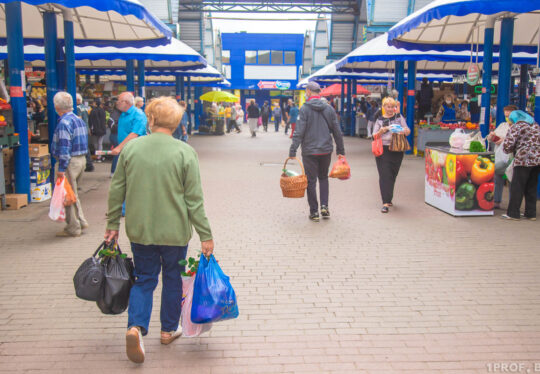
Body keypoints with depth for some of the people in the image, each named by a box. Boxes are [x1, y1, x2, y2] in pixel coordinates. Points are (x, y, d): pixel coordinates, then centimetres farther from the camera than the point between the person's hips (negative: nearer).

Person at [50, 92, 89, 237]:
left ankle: (73, 228, 8)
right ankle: (81, 221, 22)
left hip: (70, 161, -9)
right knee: (73, 193, 20)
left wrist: (61, 168, -20)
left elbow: (64, 147, -22)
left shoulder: (64, 123, -17)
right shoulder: (79, 120, 12)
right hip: (82, 159, 9)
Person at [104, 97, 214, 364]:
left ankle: (136, 326, -5)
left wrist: (112, 224, 14)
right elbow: (194, 199, -11)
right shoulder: (185, 152, -12)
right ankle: (169, 330, 30)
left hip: (139, 231, 2)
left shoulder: (130, 148, -4)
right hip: (175, 231, -2)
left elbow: (116, 190, 2)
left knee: (144, 279, 15)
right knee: (172, 278, 17)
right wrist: (205, 235, -4)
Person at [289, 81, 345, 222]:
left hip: (309, 151, -4)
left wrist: (292, 151, -13)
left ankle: (314, 212, 10)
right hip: (326, 150, 4)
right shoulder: (329, 108, 4)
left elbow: (299, 132, -15)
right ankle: (324, 206, 10)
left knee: (311, 181, 5)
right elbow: (337, 132, 7)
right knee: (323, 178, 20)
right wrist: (340, 150, 15)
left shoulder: (305, 109, -9)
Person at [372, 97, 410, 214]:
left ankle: (388, 199, 27)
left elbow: (408, 131, 7)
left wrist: (404, 131, -16)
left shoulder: (399, 117, 9)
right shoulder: (379, 120, 8)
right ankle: (386, 202, -11)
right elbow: (374, 136, 6)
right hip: (383, 150, -1)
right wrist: (382, 130, -14)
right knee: (385, 175, -9)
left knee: (392, 175, 10)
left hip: (397, 150, 2)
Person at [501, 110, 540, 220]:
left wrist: (509, 150, 10)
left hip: (523, 159, -7)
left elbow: (508, 145, -11)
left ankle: (513, 213, 2)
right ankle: (531, 213, 16)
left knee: (517, 187, 0)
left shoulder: (516, 126, -3)